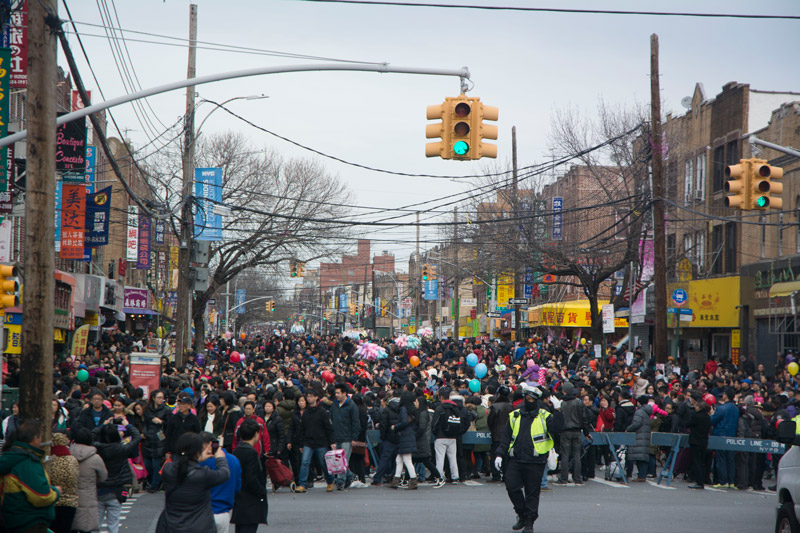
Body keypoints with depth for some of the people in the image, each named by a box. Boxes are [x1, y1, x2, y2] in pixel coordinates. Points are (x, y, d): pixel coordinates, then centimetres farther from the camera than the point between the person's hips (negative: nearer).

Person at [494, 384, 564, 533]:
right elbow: (506, 437, 14)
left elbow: (556, 428, -12)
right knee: (512, 487, -3)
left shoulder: (544, 416, 5)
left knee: (532, 493, 0)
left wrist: (557, 412, -21)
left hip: (535, 462, -3)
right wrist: (500, 454, 6)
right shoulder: (514, 416, 13)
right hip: (515, 460, 3)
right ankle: (522, 515, 18)